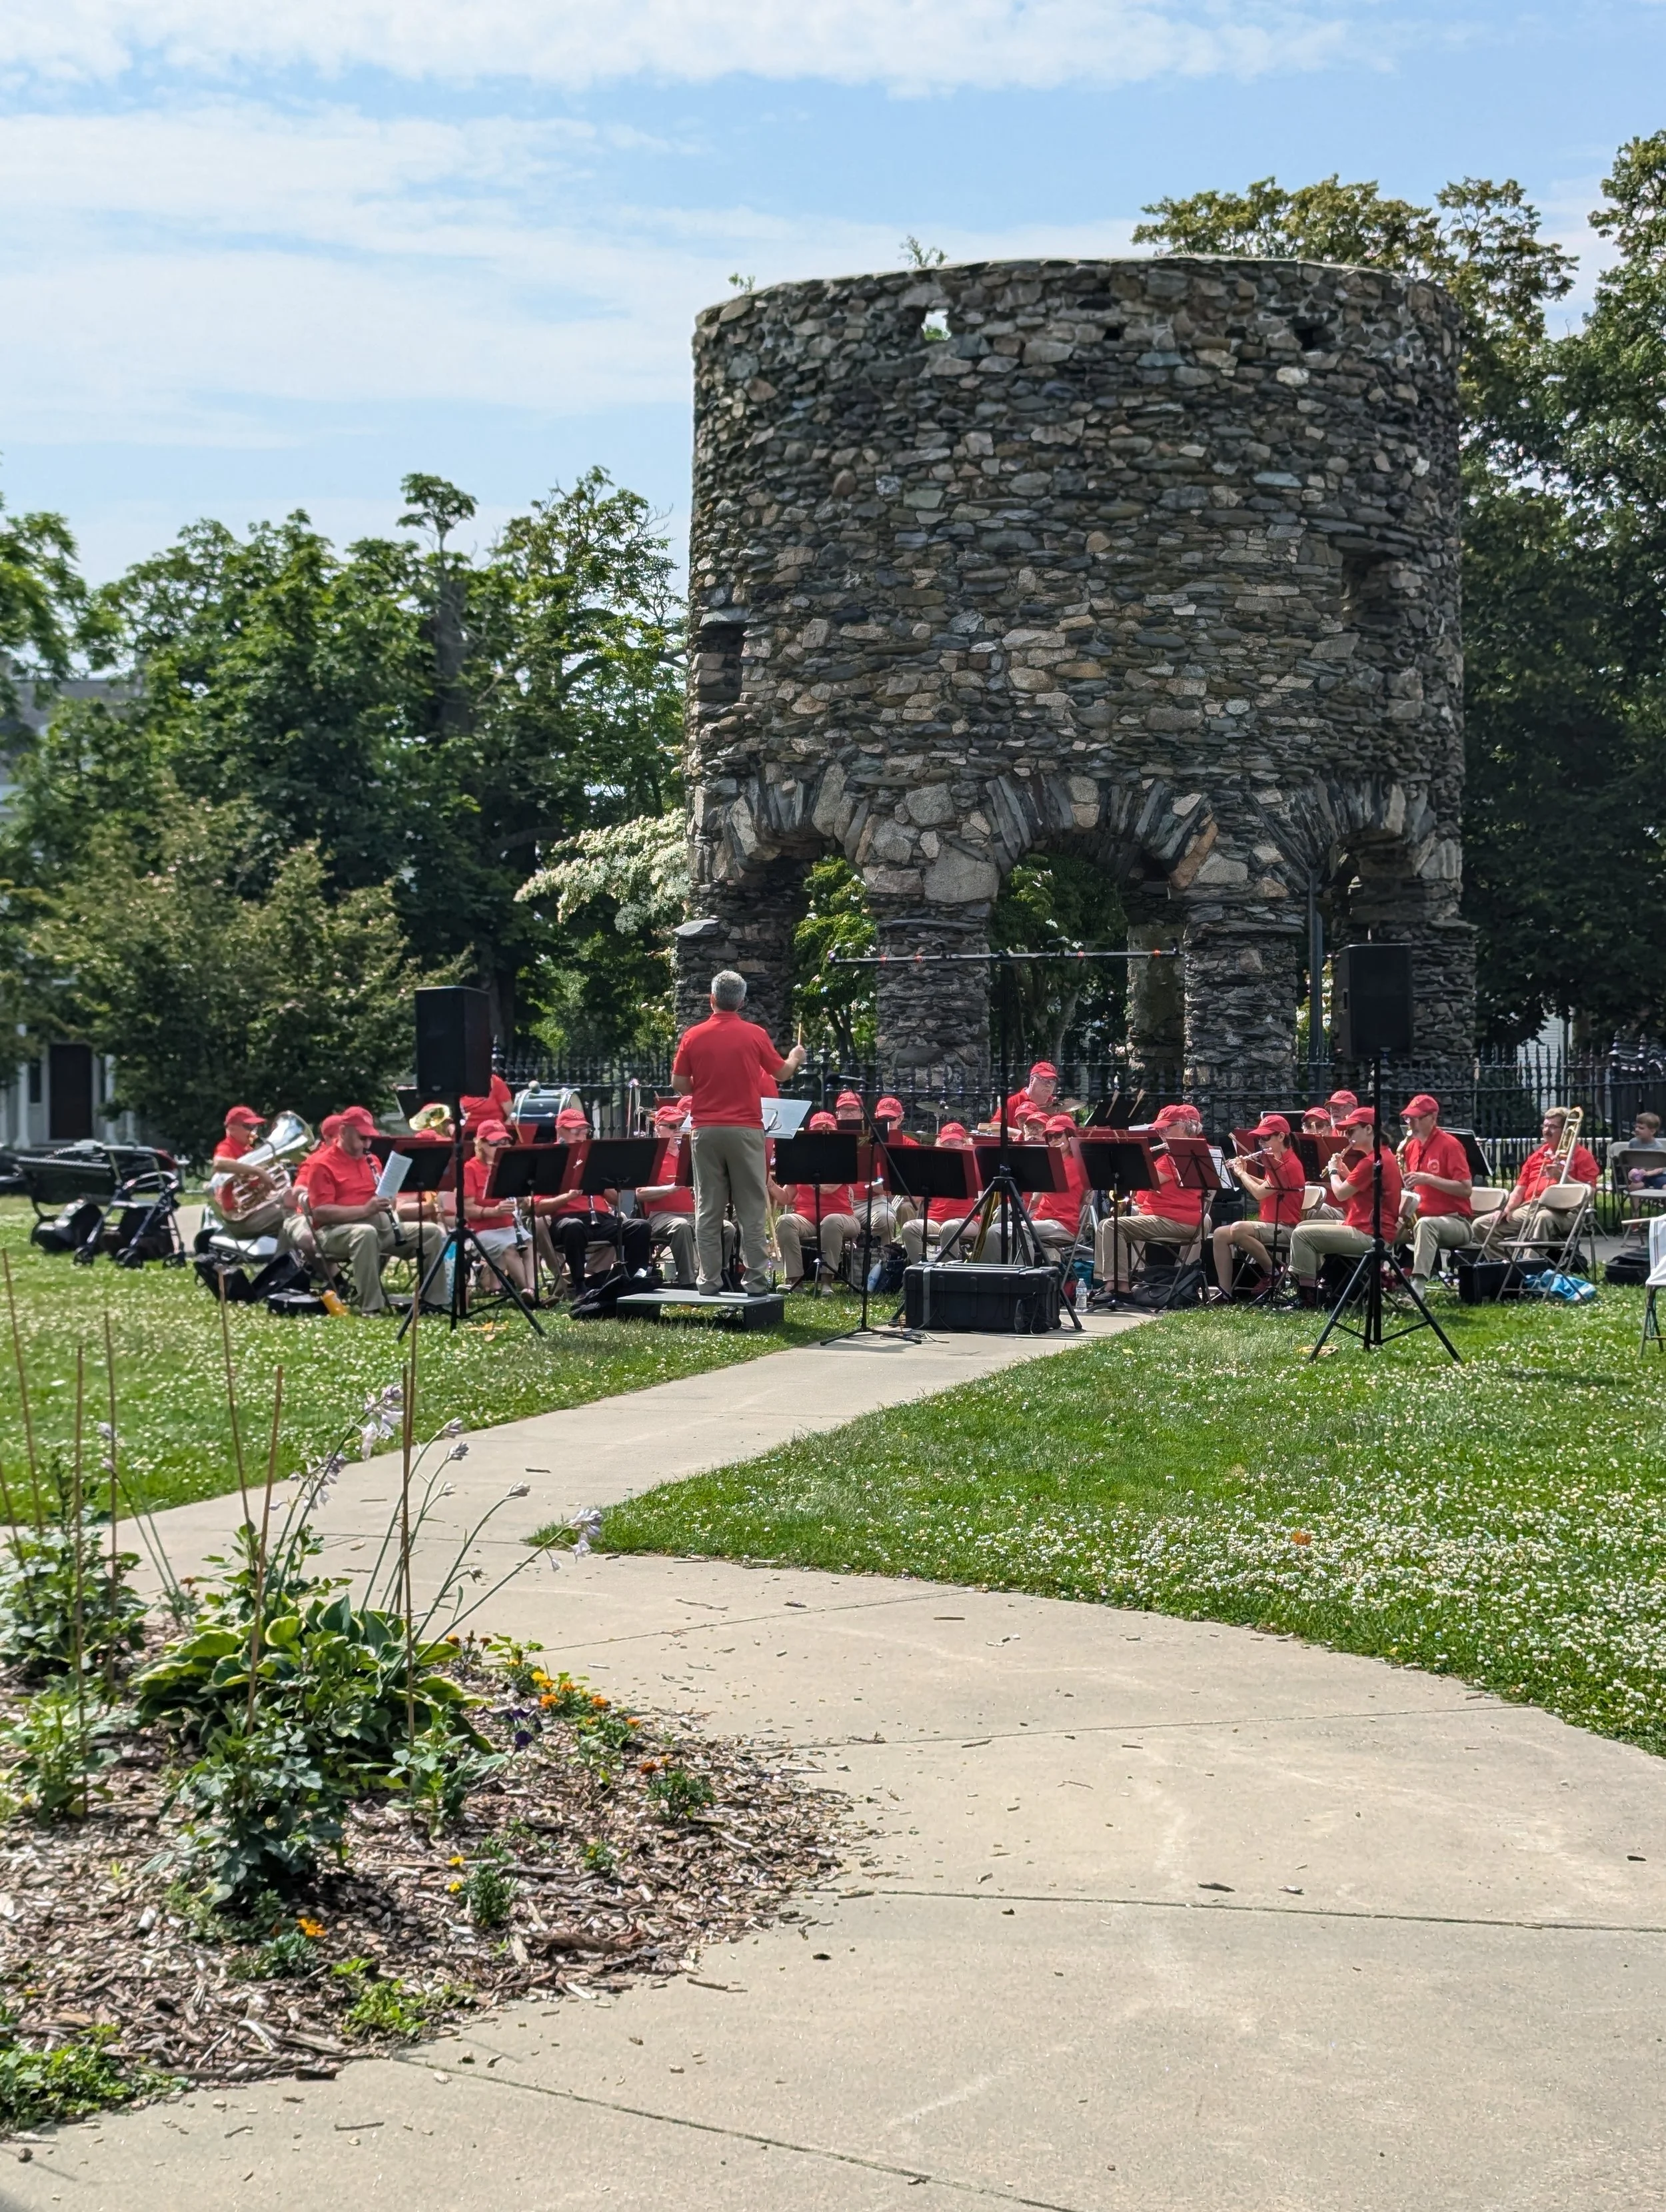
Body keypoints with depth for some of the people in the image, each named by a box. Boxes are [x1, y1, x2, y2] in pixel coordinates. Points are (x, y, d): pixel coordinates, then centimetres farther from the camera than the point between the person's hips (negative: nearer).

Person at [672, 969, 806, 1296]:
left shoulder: (693, 1037, -1)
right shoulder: (754, 1035, -4)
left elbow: (679, 1083, 3)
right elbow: (782, 1071, 9)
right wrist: (796, 1058, 31)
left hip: (706, 1130, 1)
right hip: (745, 1129, -1)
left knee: (708, 1209, 6)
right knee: (752, 1208, 3)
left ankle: (709, 1281, 5)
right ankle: (756, 1280, 1)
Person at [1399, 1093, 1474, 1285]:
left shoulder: (1449, 1145, -9)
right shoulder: (1410, 1147, 12)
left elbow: (1466, 1189, -16)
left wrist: (1428, 1179, -23)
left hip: (1456, 1222, -7)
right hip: (1421, 1217, 7)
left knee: (1425, 1224, -38)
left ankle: (1417, 1288, -51)